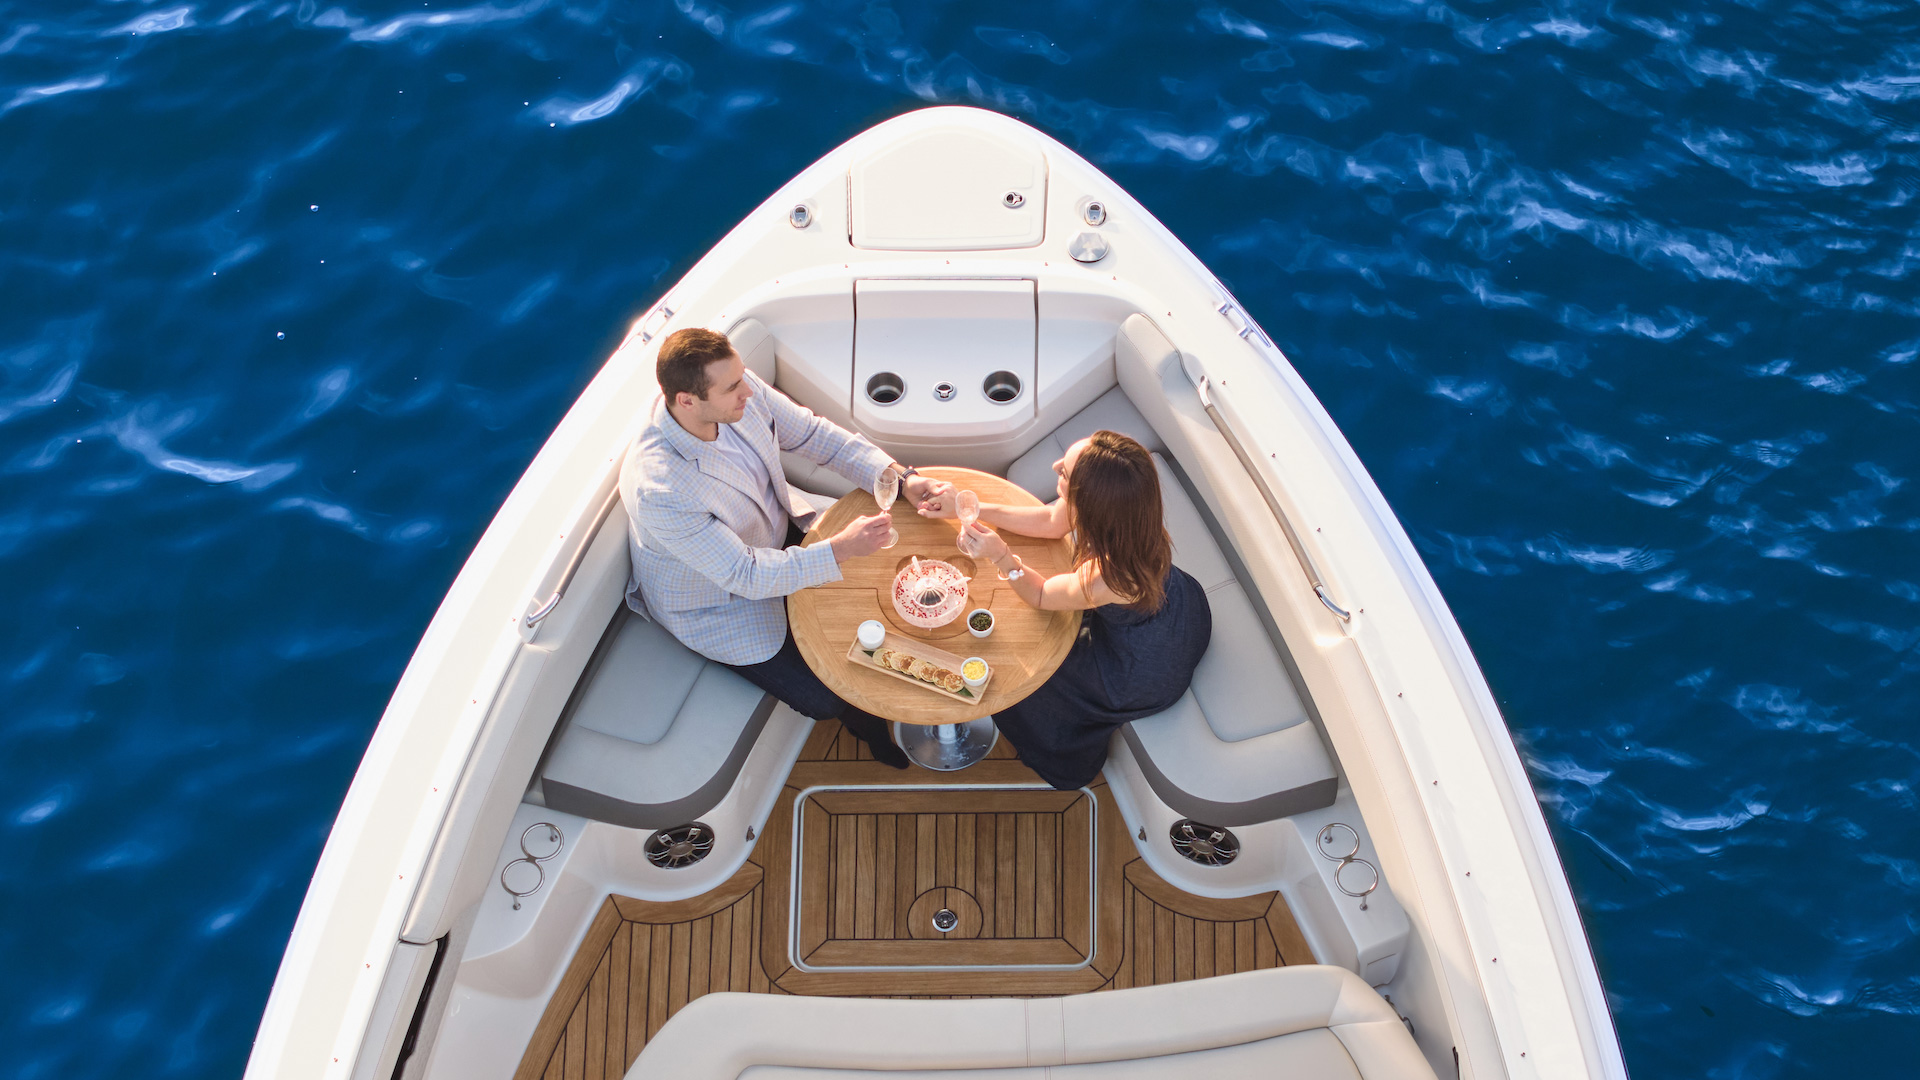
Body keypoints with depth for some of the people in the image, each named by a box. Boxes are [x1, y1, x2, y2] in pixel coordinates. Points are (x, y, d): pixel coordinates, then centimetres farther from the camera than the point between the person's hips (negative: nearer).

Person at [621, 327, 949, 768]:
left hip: (778, 529, 6)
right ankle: (863, 720, 29)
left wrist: (901, 479, -20)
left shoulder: (742, 390, -23)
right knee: (824, 697, -8)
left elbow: (814, 434, -10)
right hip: (719, 601, -6)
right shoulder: (657, 490, -41)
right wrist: (840, 549, -39)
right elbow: (746, 575, -34)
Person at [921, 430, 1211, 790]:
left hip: (1145, 675, -6)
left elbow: (1040, 595, -22)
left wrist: (1001, 557, -37)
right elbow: (1050, 521, -6)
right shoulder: (1120, 505, -28)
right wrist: (970, 509, -6)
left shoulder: (1105, 577, -46)